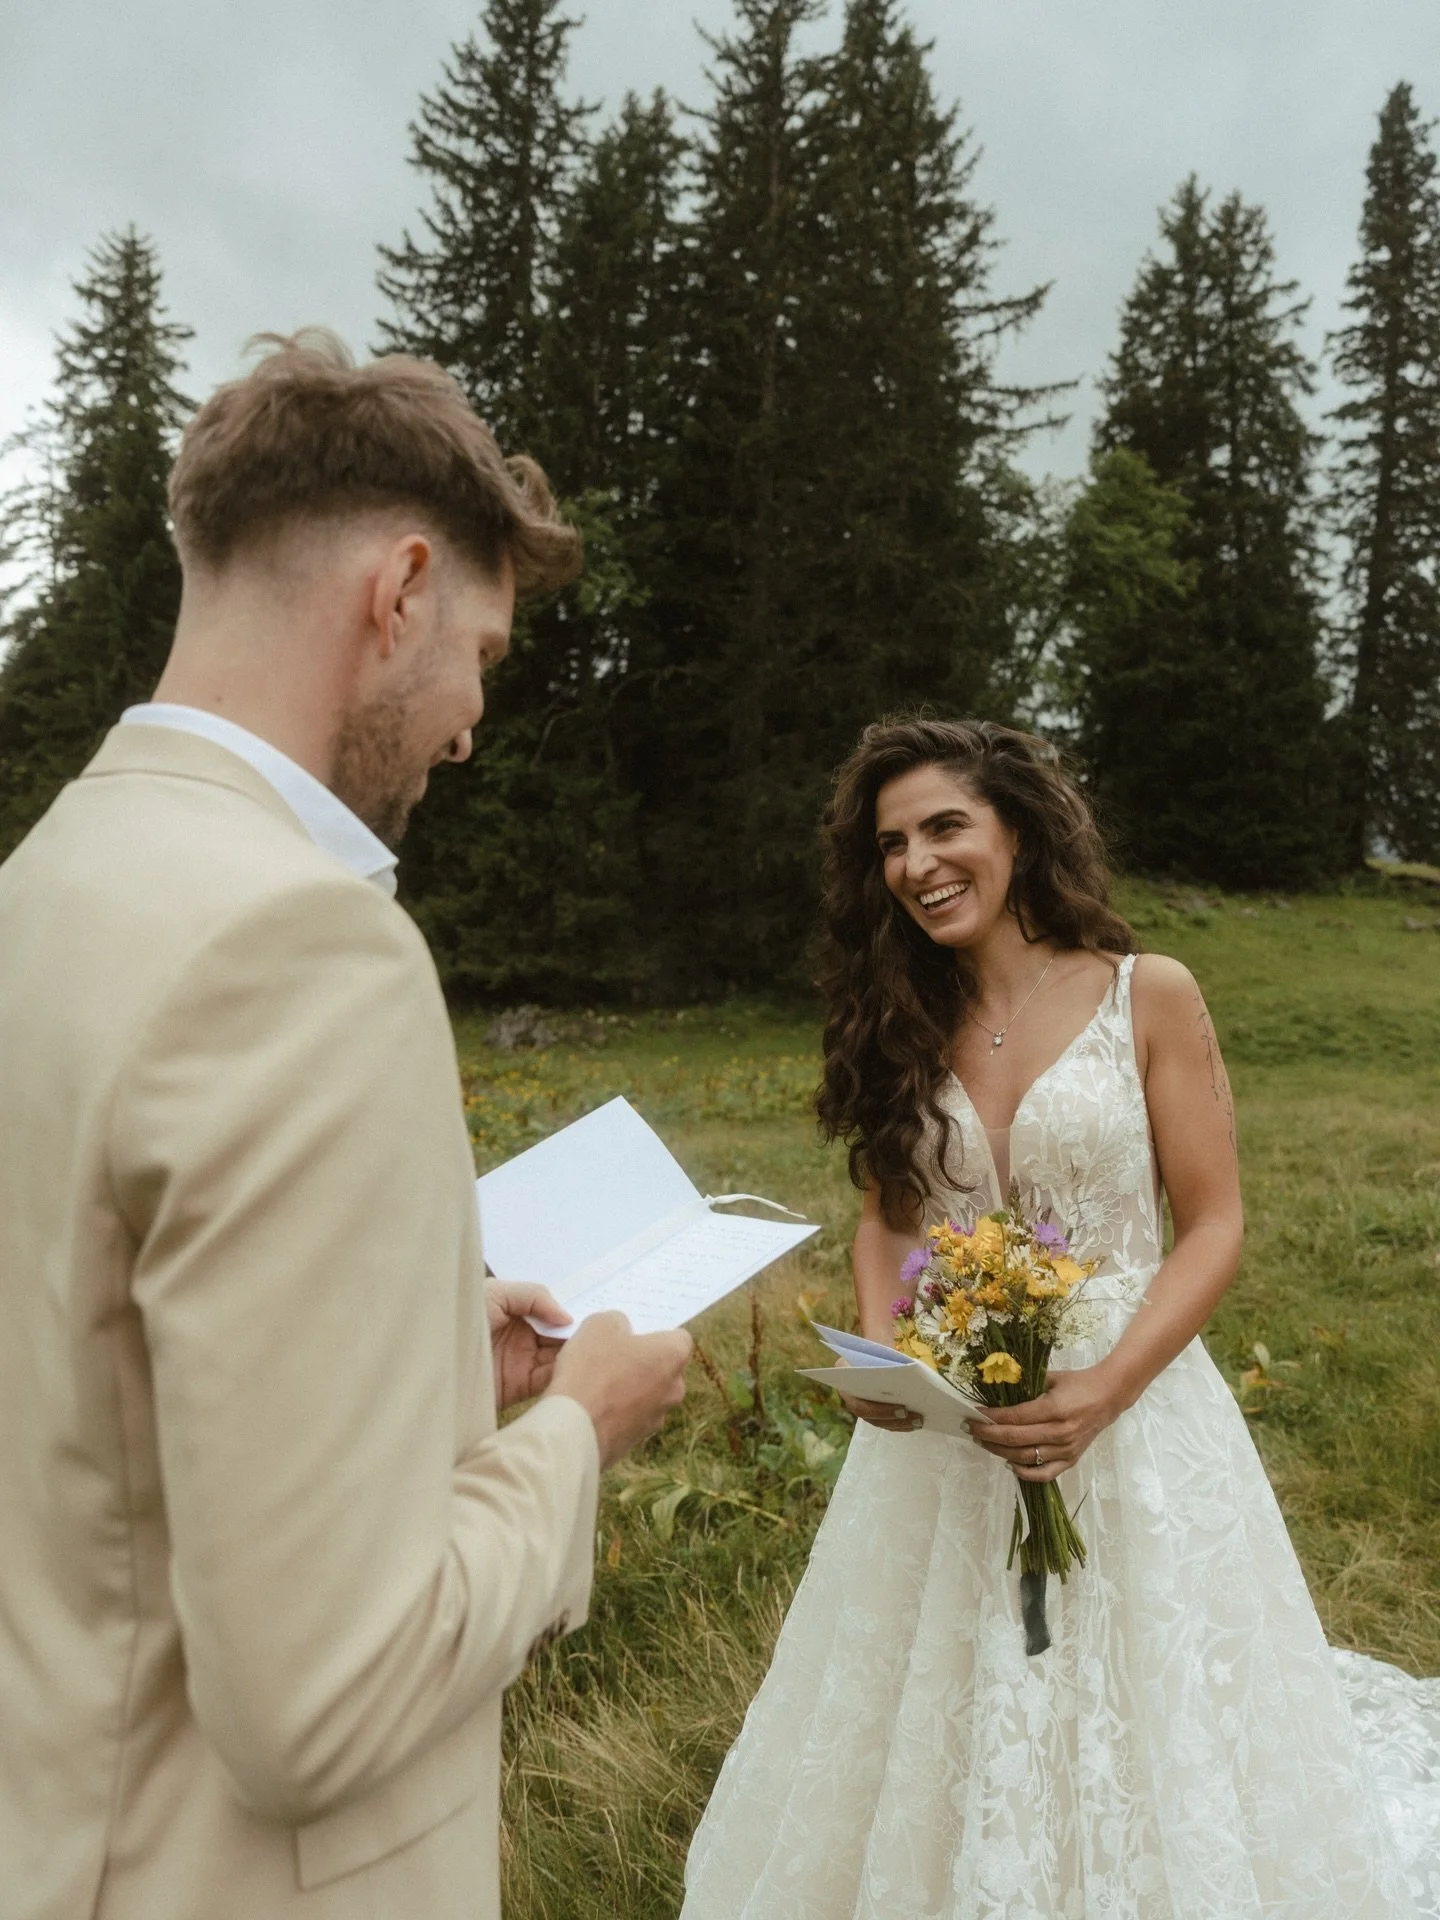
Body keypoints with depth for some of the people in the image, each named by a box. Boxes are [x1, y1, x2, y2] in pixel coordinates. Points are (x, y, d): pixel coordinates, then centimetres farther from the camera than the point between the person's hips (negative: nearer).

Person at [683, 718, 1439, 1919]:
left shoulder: (1147, 997, -8)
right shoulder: (901, 1024, 3)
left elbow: (1213, 1227, -7)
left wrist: (1104, 1391, -19)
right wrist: (881, 1354, -7)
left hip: (1131, 1419, -3)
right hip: (943, 1432, 3)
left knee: (1133, 1729, 11)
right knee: (943, 1721, 16)